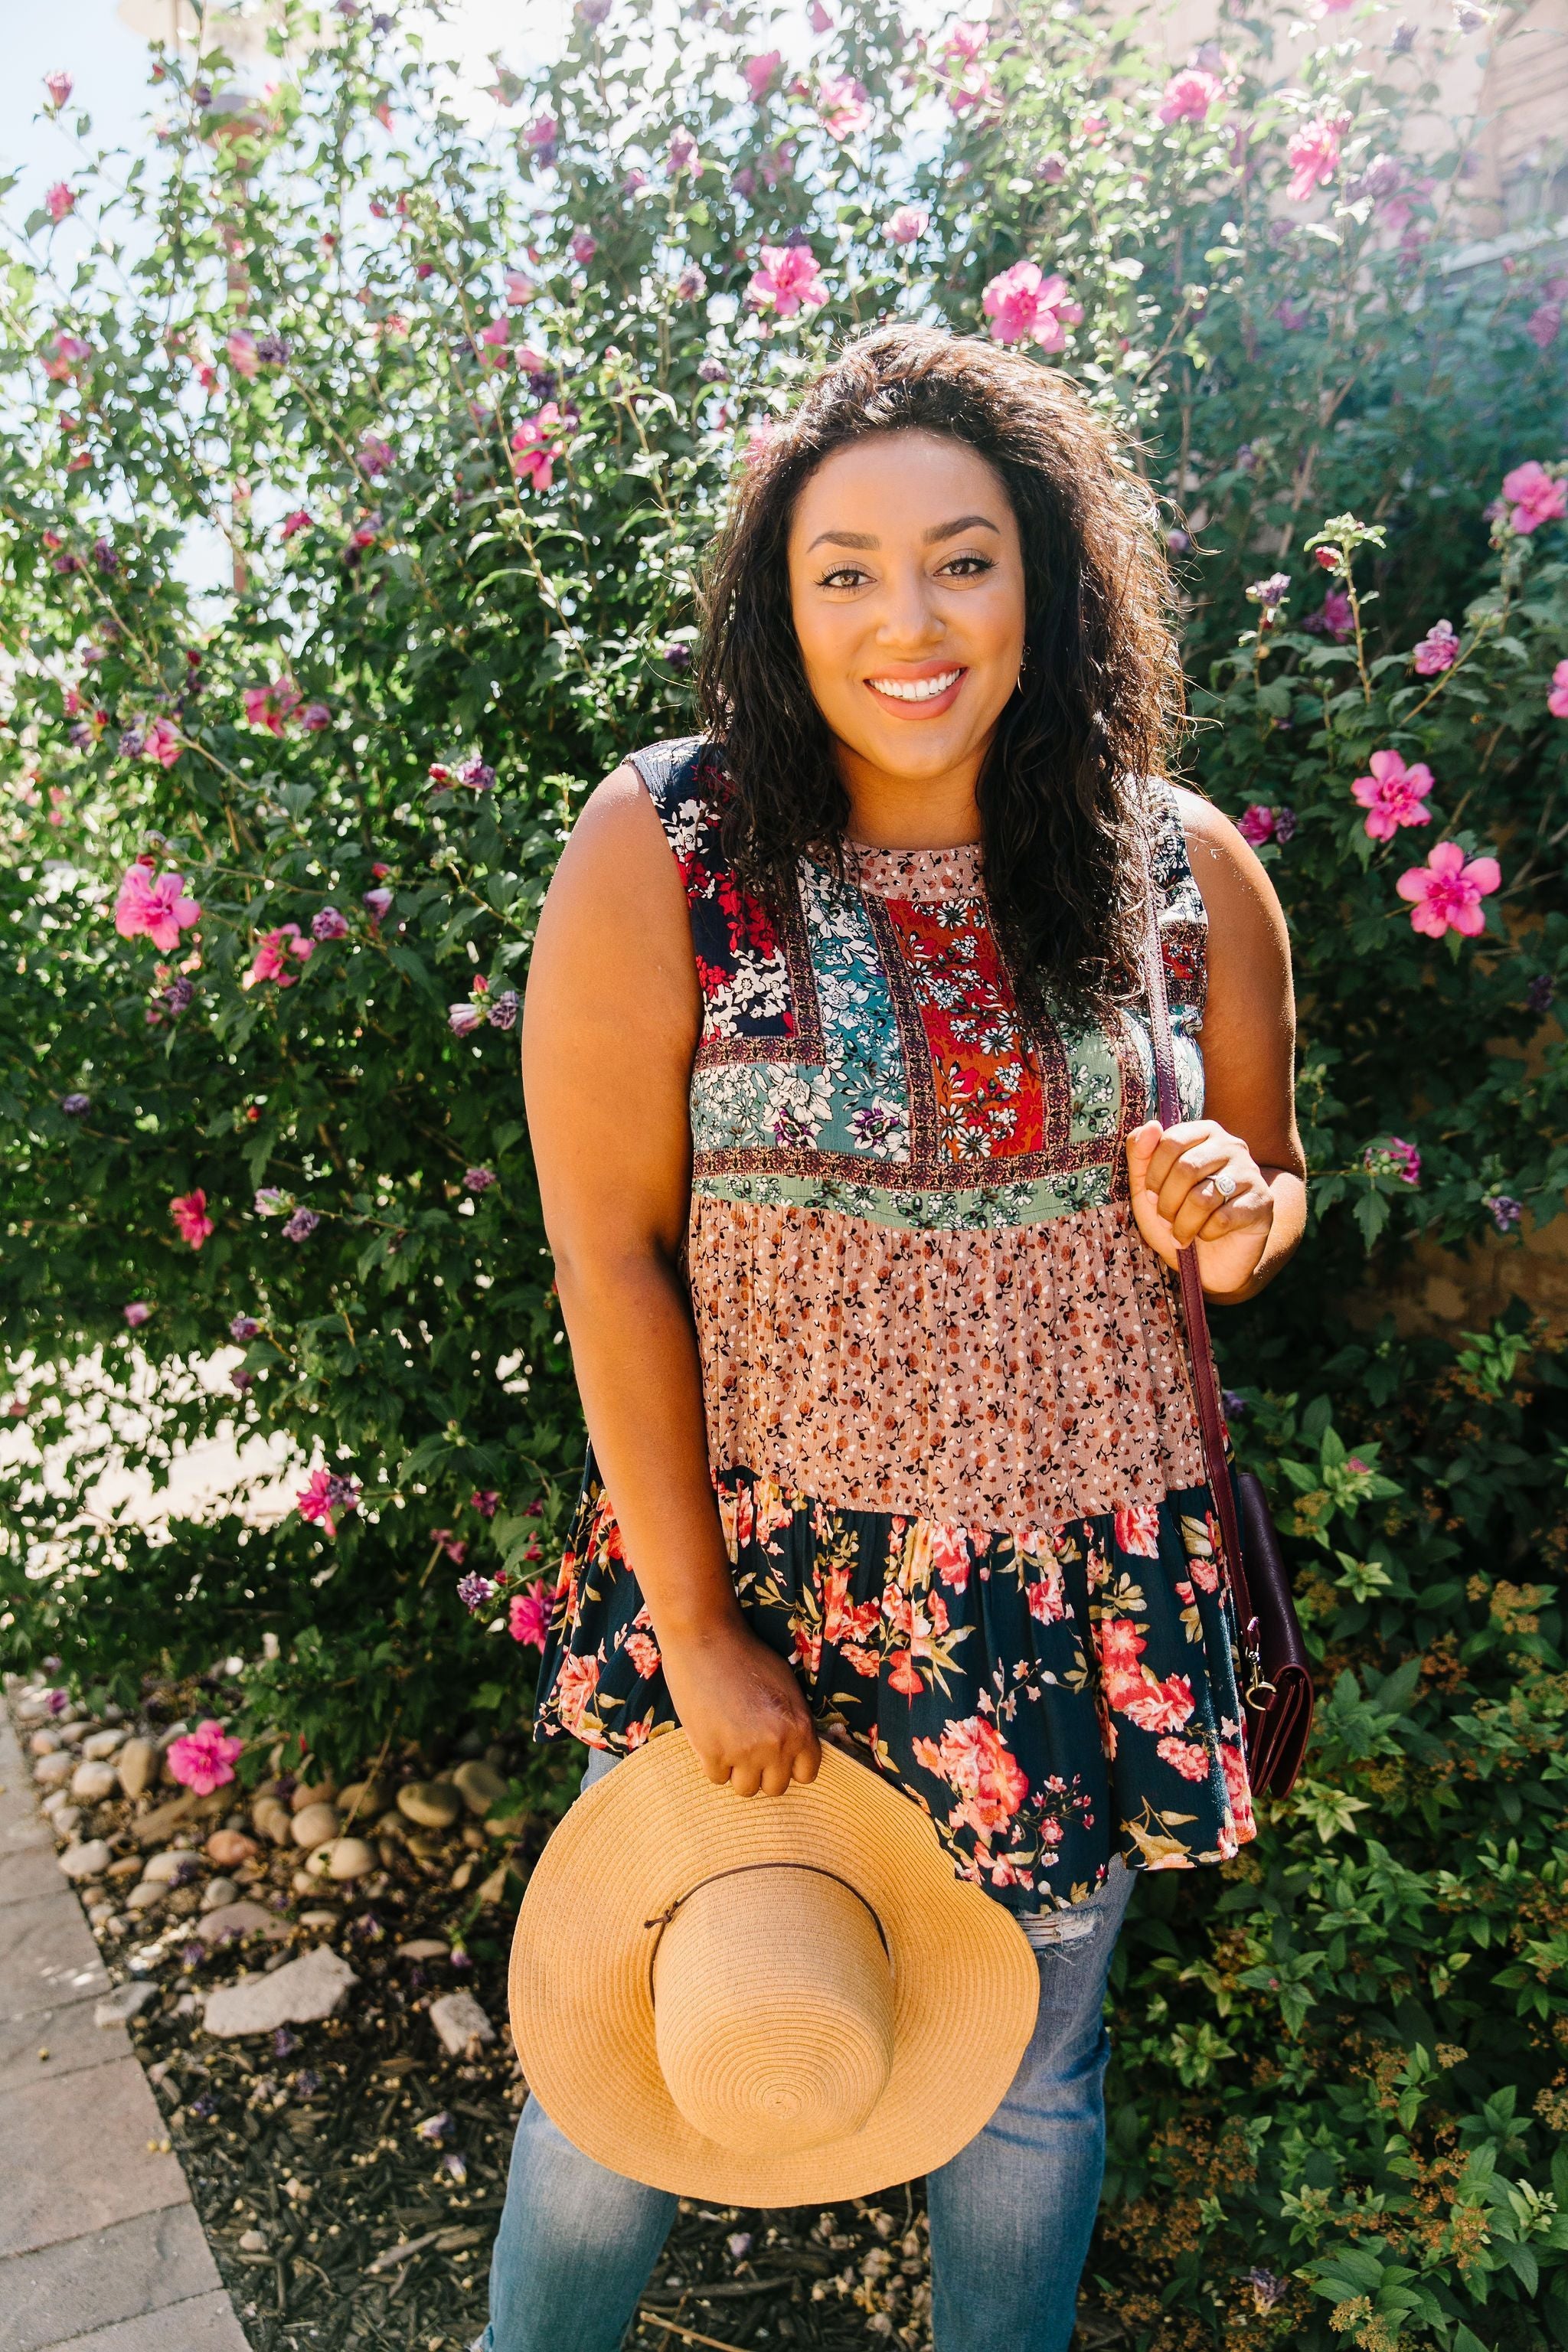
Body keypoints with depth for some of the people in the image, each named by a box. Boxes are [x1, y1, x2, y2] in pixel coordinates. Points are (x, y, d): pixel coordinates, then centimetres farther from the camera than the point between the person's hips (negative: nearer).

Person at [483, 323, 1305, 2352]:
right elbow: (605, 1252, -11)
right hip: (765, 1563, -2)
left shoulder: (1186, 870, -2)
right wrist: (700, 1634, -11)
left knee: (1028, 2077, 20)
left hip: (1086, 1582, 3)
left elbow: (1272, 1181, 10)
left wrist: (1239, 1216, -15)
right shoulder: (659, 854, -11)